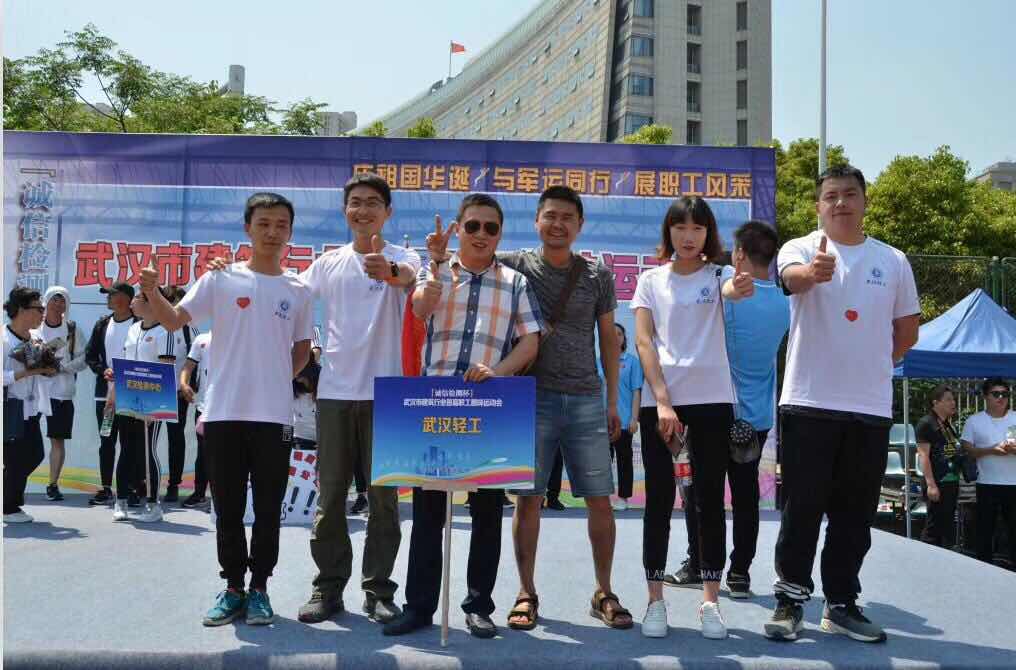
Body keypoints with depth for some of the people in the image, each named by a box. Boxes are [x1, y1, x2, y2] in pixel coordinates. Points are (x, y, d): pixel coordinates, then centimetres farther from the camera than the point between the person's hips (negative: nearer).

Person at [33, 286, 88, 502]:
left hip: (62, 391, 1)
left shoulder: (72, 329, 6)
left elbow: (82, 359, 4)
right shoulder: (34, 328, 5)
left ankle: (53, 484, 10)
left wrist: (62, 367, -11)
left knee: (57, 439, 3)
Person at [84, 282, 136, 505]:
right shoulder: (102, 324, 11)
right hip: (104, 393, 5)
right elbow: (90, 354, 11)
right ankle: (106, 488, 16)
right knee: (106, 443, 10)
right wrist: (103, 370, -6)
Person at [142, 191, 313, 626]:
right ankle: (234, 588, 19)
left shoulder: (299, 291, 8)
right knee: (228, 508, 7)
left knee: (267, 508, 6)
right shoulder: (221, 279, 3)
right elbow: (175, 320, -4)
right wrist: (151, 292, -21)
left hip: (274, 415, 1)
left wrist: (275, 380, 7)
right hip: (223, 411, -1)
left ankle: (259, 588, 19)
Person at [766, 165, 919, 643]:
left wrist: (871, 364, 9)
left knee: (855, 514, 10)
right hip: (808, 403, -3)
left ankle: (842, 605, 21)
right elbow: (792, 278, -28)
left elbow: (907, 331, 18)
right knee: (802, 509, 1)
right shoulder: (801, 249, -3)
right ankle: (790, 600, 12)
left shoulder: (893, 261, 8)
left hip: (871, 407, 4)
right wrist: (813, 272, -50)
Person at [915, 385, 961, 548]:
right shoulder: (926, 424, -9)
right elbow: (923, 455, -15)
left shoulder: (949, 426, 16)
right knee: (934, 525, -7)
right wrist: (931, 484, -21)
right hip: (937, 483, -9)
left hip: (952, 482, 9)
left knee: (948, 523, 12)